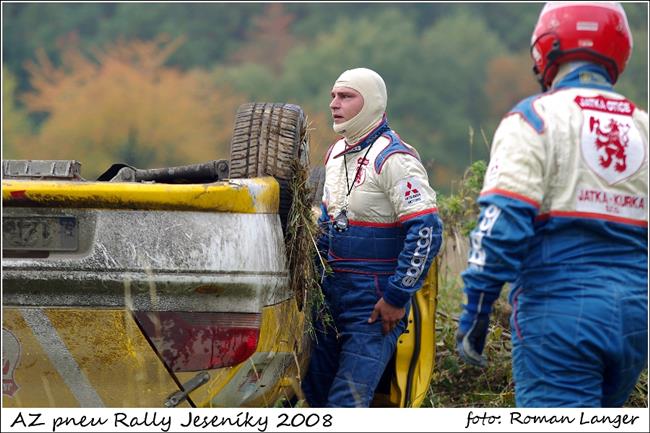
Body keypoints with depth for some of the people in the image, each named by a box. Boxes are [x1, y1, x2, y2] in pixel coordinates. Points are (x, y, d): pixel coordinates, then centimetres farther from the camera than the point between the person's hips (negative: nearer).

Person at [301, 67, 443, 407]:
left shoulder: (393, 159, -15)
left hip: (375, 303, -9)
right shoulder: (336, 153, 13)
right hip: (333, 292, 9)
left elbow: (426, 229, -21)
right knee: (314, 390, 11)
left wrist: (397, 296, -20)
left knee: (346, 402, -14)